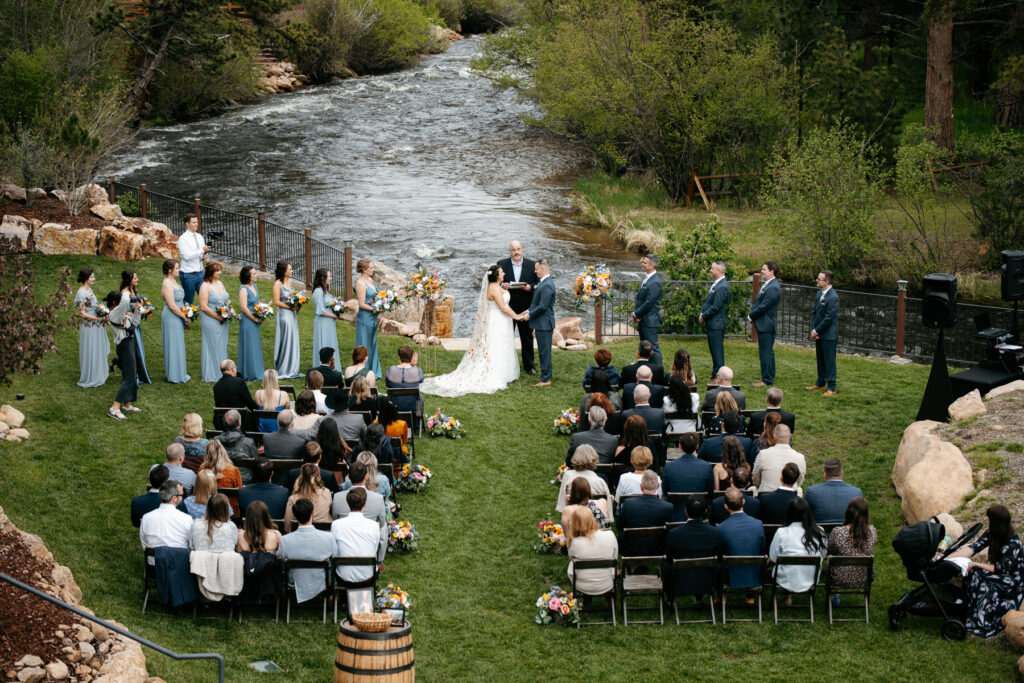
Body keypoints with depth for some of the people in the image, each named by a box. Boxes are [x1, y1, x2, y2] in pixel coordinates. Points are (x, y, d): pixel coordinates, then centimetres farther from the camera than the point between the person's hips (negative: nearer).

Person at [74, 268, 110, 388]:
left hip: (97, 327, 9)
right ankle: (88, 379, 12)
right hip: (89, 327, -9)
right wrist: (97, 318, -20)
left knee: (98, 352, 16)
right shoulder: (81, 293, -18)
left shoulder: (89, 290, 9)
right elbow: (81, 313, -18)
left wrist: (103, 316, 4)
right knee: (89, 353, 1)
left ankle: (97, 377, 27)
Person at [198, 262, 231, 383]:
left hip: (223, 321, 7)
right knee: (212, 347, -1)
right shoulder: (205, 286, -13)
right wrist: (218, 317, -17)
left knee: (222, 346, 12)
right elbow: (203, 307, -18)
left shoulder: (220, 283, 11)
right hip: (211, 321, -7)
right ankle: (212, 375, 7)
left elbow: (227, 301, 20)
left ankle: (222, 372, 20)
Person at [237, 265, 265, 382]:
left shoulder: (253, 286, 10)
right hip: (247, 321, -9)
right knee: (249, 347, -2)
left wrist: (261, 317, 6)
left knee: (256, 347, 14)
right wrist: (255, 319, -14)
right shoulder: (243, 289, -17)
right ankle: (250, 374, 5)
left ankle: (256, 372, 23)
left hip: (255, 321, 9)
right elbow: (244, 308, -20)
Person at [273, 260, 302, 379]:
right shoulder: (278, 283, -10)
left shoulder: (289, 282, 13)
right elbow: (277, 302, -14)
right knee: (285, 342, -5)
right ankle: (283, 371, 1)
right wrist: (291, 307, -16)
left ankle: (291, 370, 15)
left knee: (293, 342, 9)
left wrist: (297, 305, 3)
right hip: (284, 315, -8)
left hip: (292, 315, 8)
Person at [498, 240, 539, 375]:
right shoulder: (502, 264, 2)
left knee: (527, 337, 7)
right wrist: (501, 285, -16)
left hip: (525, 307, 0)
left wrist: (530, 287, -16)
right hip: (507, 307, 0)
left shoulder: (531, 265, 2)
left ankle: (529, 366, 16)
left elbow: (538, 283, 4)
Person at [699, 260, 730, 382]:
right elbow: (708, 301, 19)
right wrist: (702, 313, 5)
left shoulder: (722, 287, -20)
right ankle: (715, 373, 26)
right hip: (712, 323, 10)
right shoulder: (715, 284, 12)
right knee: (713, 349, 17)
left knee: (717, 350, -6)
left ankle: (718, 376, -3)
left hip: (716, 324, -10)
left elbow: (716, 307, -21)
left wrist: (704, 317, -11)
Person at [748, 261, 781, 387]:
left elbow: (763, 306, -21)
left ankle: (767, 380, -1)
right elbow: (758, 303, 19)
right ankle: (769, 377, 25)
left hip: (766, 325, -10)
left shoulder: (773, 288, -20)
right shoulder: (766, 285, 13)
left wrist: (751, 316, -9)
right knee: (768, 352, 17)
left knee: (765, 352, -6)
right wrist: (752, 316, 4)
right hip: (763, 324, 10)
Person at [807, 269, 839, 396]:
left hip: (828, 335, -9)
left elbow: (828, 318, -20)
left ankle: (831, 388, 2)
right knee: (820, 360, 18)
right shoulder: (820, 294, 9)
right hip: (818, 334, 9)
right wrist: (813, 329, 1)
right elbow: (814, 312, 13)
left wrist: (816, 331, -13)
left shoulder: (832, 298, -20)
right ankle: (820, 383, 32)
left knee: (829, 361, -3)